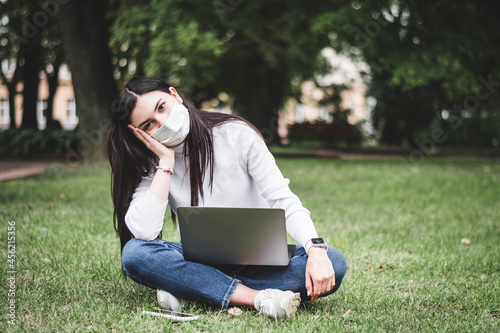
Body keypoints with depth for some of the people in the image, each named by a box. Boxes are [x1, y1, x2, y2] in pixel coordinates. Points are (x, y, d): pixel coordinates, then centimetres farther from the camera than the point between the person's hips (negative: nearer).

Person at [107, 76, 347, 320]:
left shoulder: (235, 135, -8)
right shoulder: (151, 163, -3)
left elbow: (284, 201, -13)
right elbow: (143, 232, -20)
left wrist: (316, 249, -29)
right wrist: (166, 160, -18)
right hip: (198, 262, 1)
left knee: (333, 262, -28)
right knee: (134, 253, -29)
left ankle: (188, 288, -26)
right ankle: (260, 298, -32)